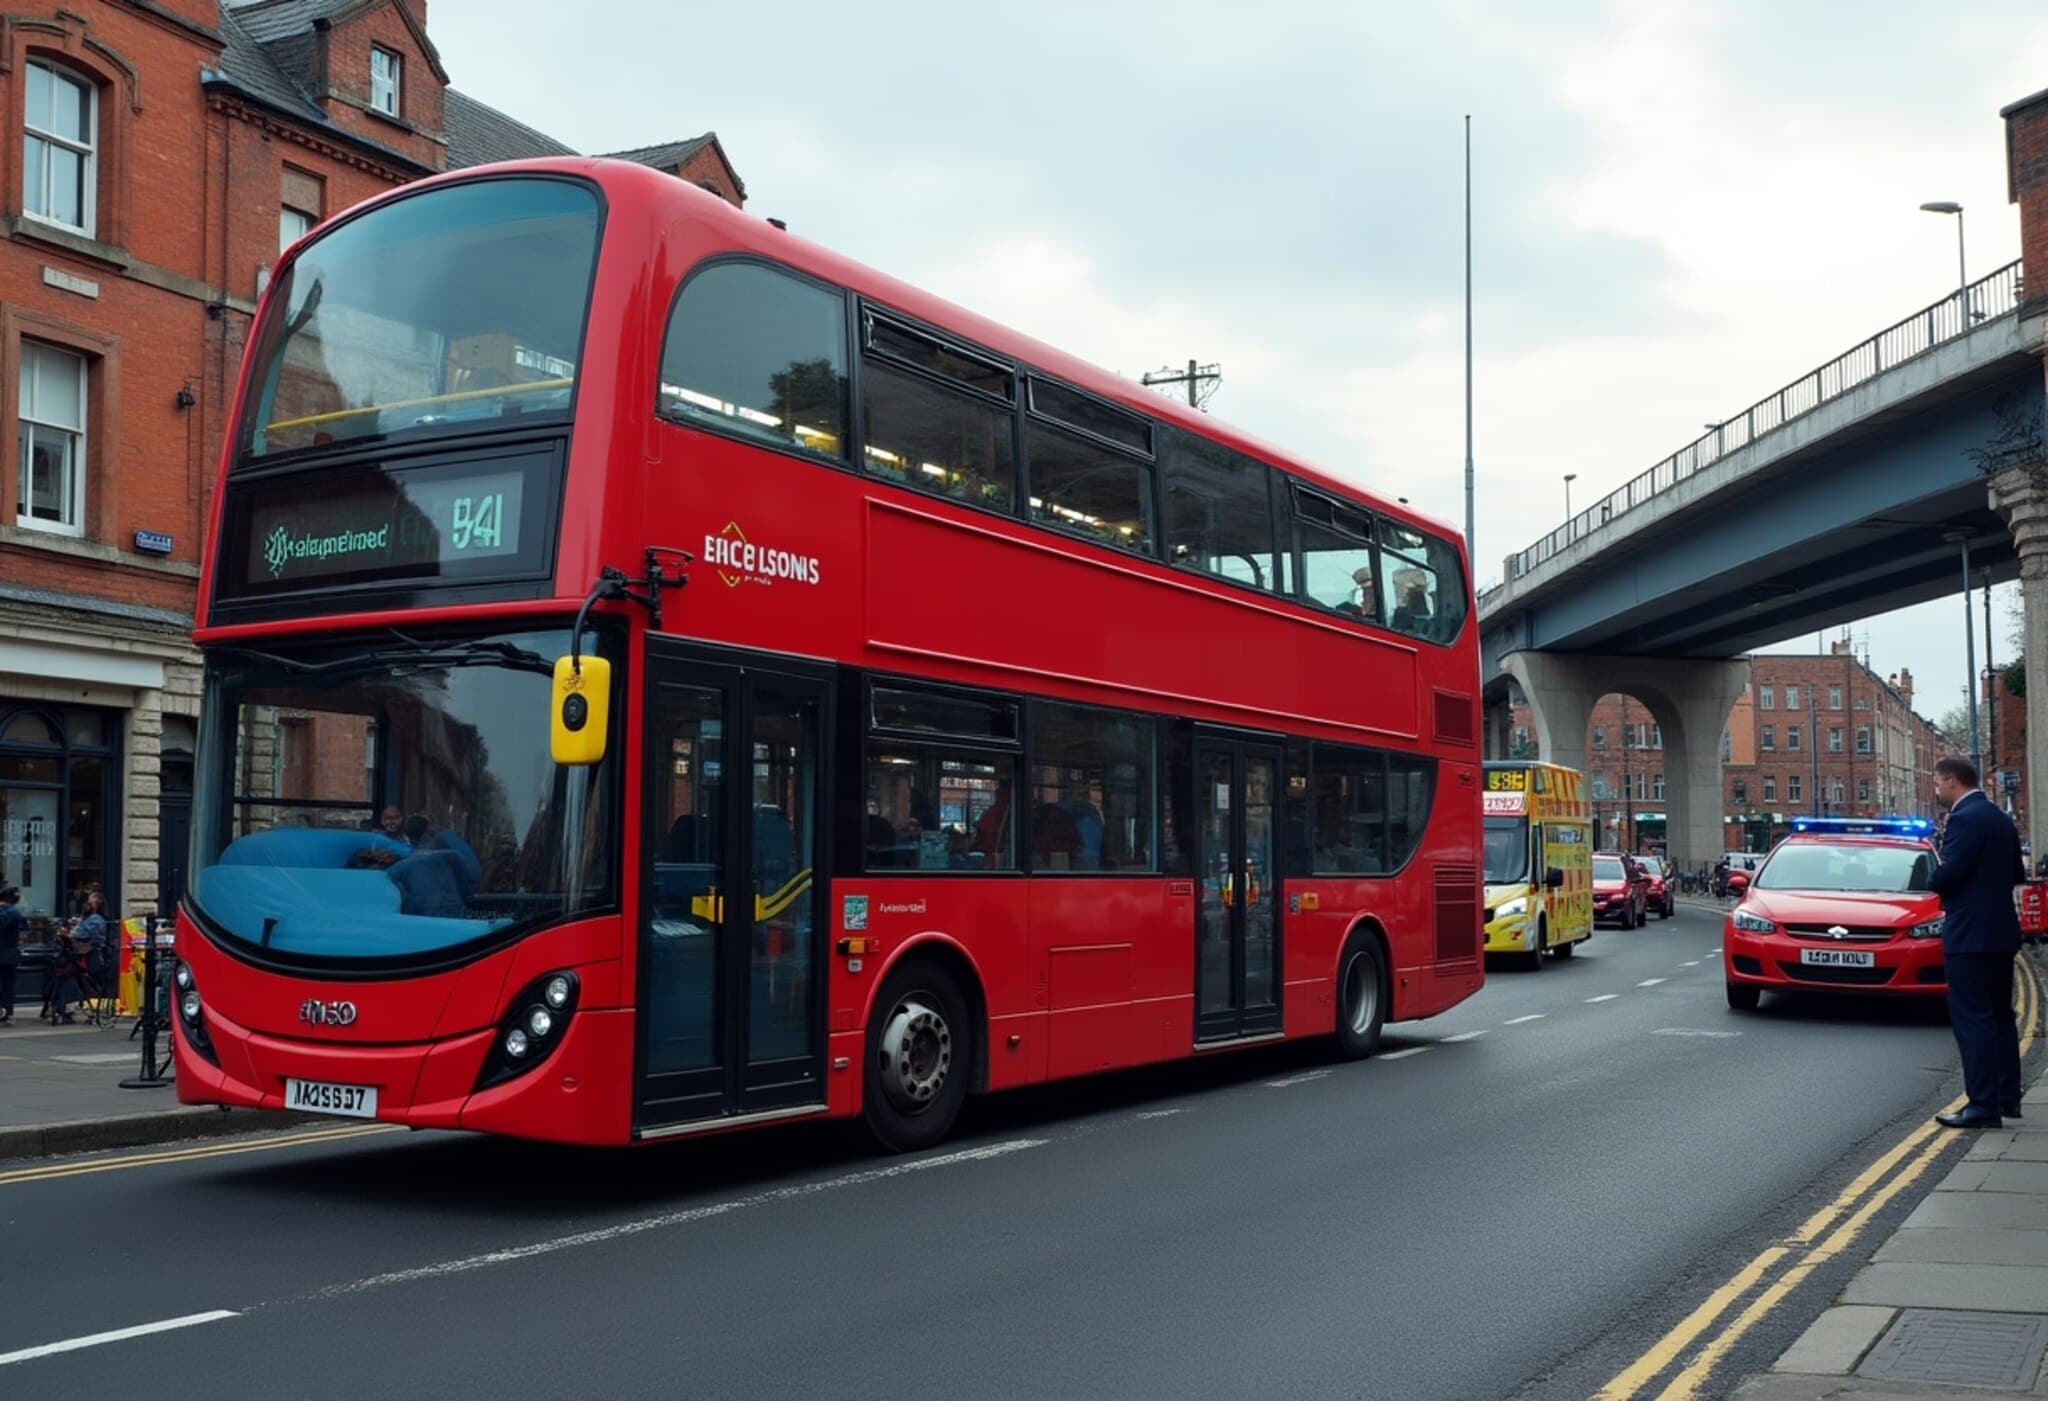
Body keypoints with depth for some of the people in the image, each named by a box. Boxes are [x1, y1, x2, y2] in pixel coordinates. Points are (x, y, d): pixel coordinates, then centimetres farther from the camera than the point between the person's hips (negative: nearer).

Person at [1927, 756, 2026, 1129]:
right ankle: (2007, 1096, 23)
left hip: (1970, 934, -10)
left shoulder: (1964, 819, -16)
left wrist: (1933, 881, -2)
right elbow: (2017, 874, 18)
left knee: (1972, 1018, -7)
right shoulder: (2001, 819, 13)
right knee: (2000, 1014, 16)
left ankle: (1983, 1105, -8)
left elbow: (1948, 874, -21)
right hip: (2002, 932, 10)